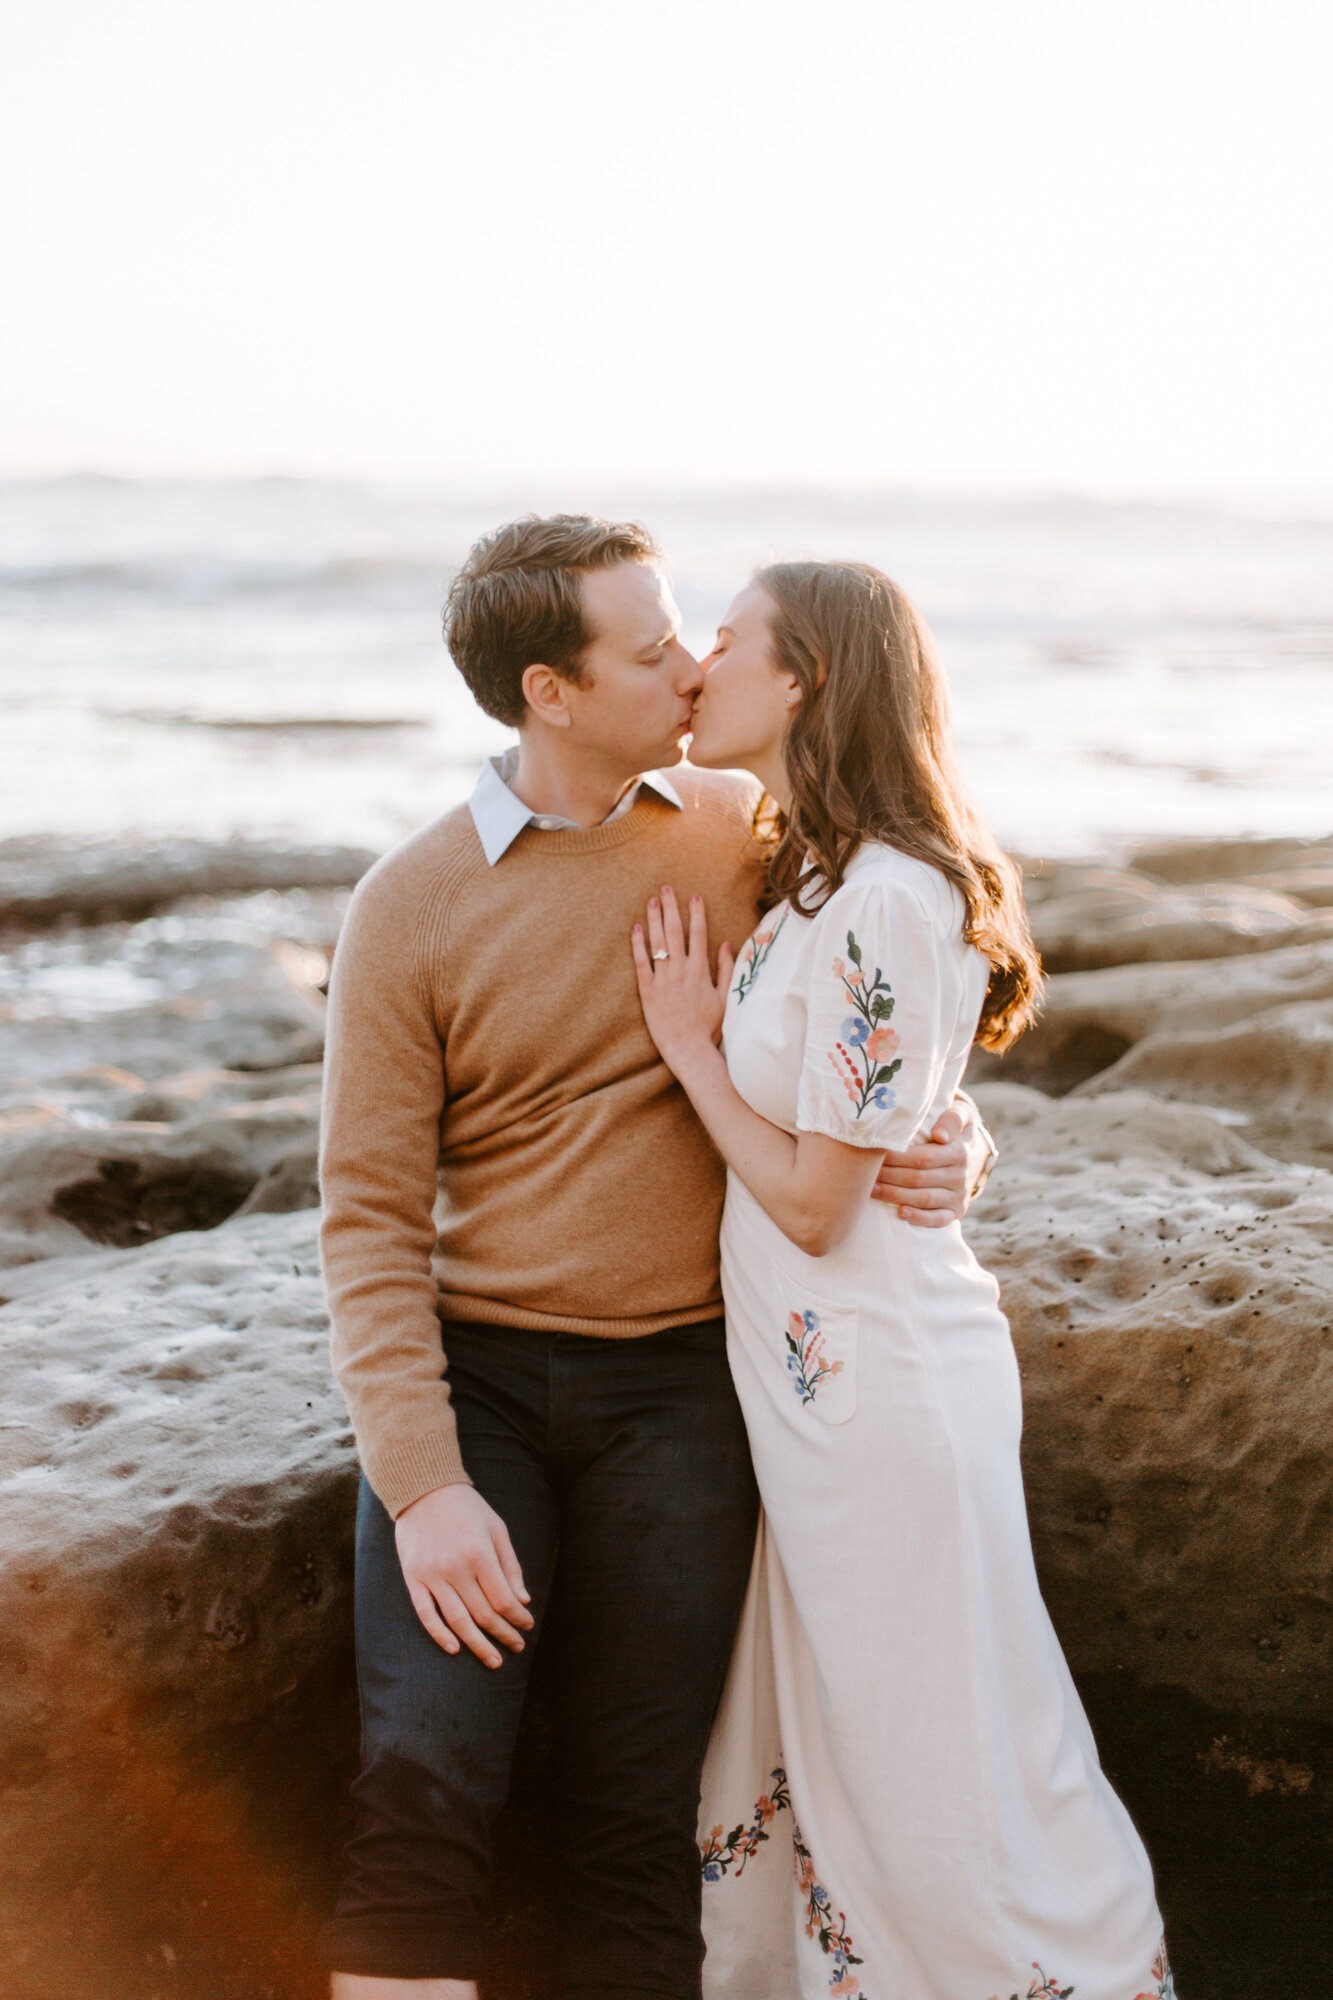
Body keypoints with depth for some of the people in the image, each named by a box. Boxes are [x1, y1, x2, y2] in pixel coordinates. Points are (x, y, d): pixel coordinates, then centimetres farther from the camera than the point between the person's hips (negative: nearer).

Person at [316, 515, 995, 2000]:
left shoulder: (746, 834, 4)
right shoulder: (411, 905, -3)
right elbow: (370, 1218, -6)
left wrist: (947, 1143, -8)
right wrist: (421, 1483, -16)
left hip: (677, 1388, 2)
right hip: (472, 1374, -1)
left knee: (638, 1819, 2)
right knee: (424, 1779, -18)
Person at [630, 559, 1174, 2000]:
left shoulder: (886, 904, -22)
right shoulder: (813, 883, 8)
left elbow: (817, 1200, -19)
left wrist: (690, 1045, -10)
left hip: (883, 1392, -10)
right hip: (813, 1383, 10)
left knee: (949, 1782, 4)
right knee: (821, 1746, 21)